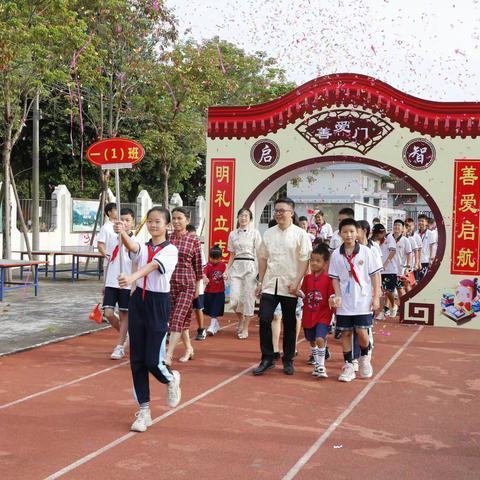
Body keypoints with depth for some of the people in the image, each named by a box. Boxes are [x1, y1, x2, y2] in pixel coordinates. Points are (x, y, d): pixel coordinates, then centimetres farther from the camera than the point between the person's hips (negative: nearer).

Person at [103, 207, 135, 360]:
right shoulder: (111, 239, 7)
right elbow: (109, 262, 14)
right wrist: (105, 283, 15)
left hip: (127, 284, -4)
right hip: (111, 283, 4)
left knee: (124, 315, 4)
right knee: (108, 313, -3)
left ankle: (120, 347, 14)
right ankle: (124, 335, 24)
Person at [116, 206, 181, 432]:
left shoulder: (170, 250, -6)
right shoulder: (143, 248, 6)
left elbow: (152, 266, -25)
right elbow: (132, 246, -18)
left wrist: (132, 277, -44)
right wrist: (123, 233, -41)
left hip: (158, 305, -4)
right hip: (138, 302, 5)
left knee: (153, 361, -6)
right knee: (136, 360, 4)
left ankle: (171, 380, 30)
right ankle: (144, 411, 15)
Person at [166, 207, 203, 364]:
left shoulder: (193, 241, -3)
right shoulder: (166, 238, 2)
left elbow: (198, 265, 3)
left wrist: (198, 286, 6)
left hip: (187, 284, -3)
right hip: (169, 283, 3)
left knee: (178, 318, -11)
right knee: (182, 319, 12)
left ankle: (168, 355, -14)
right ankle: (188, 348, 31)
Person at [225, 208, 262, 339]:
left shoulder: (254, 233, 0)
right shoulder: (233, 234, 11)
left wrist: (260, 271, -8)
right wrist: (227, 269, 7)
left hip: (250, 266, -3)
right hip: (236, 266, 3)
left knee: (248, 298, -2)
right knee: (234, 299, -5)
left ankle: (245, 329, 10)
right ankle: (241, 319, 25)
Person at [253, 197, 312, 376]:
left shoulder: (300, 234, -4)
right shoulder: (269, 233, 9)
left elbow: (304, 261, -7)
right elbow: (263, 259, 13)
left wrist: (296, 282, -15)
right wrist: (260, 282, 10)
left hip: (289, 286, -3)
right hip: (270, 284, 3)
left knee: (289, 324, 6)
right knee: (264, 320, -4)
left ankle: (288, 360, 19)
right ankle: (267, 359, 8)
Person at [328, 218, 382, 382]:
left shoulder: (366, 252, -3)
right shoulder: (336, 255, 2)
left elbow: (375, 275, 0)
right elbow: (335, 278, 5)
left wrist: (376, 297, -3)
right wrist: (337, 296, -7)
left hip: (363, 301, -2)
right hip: (344, 302, 2)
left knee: (362, 332, -6)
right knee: (345, 333, 5)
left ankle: (364, 358, 22)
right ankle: (348, 366, 15)